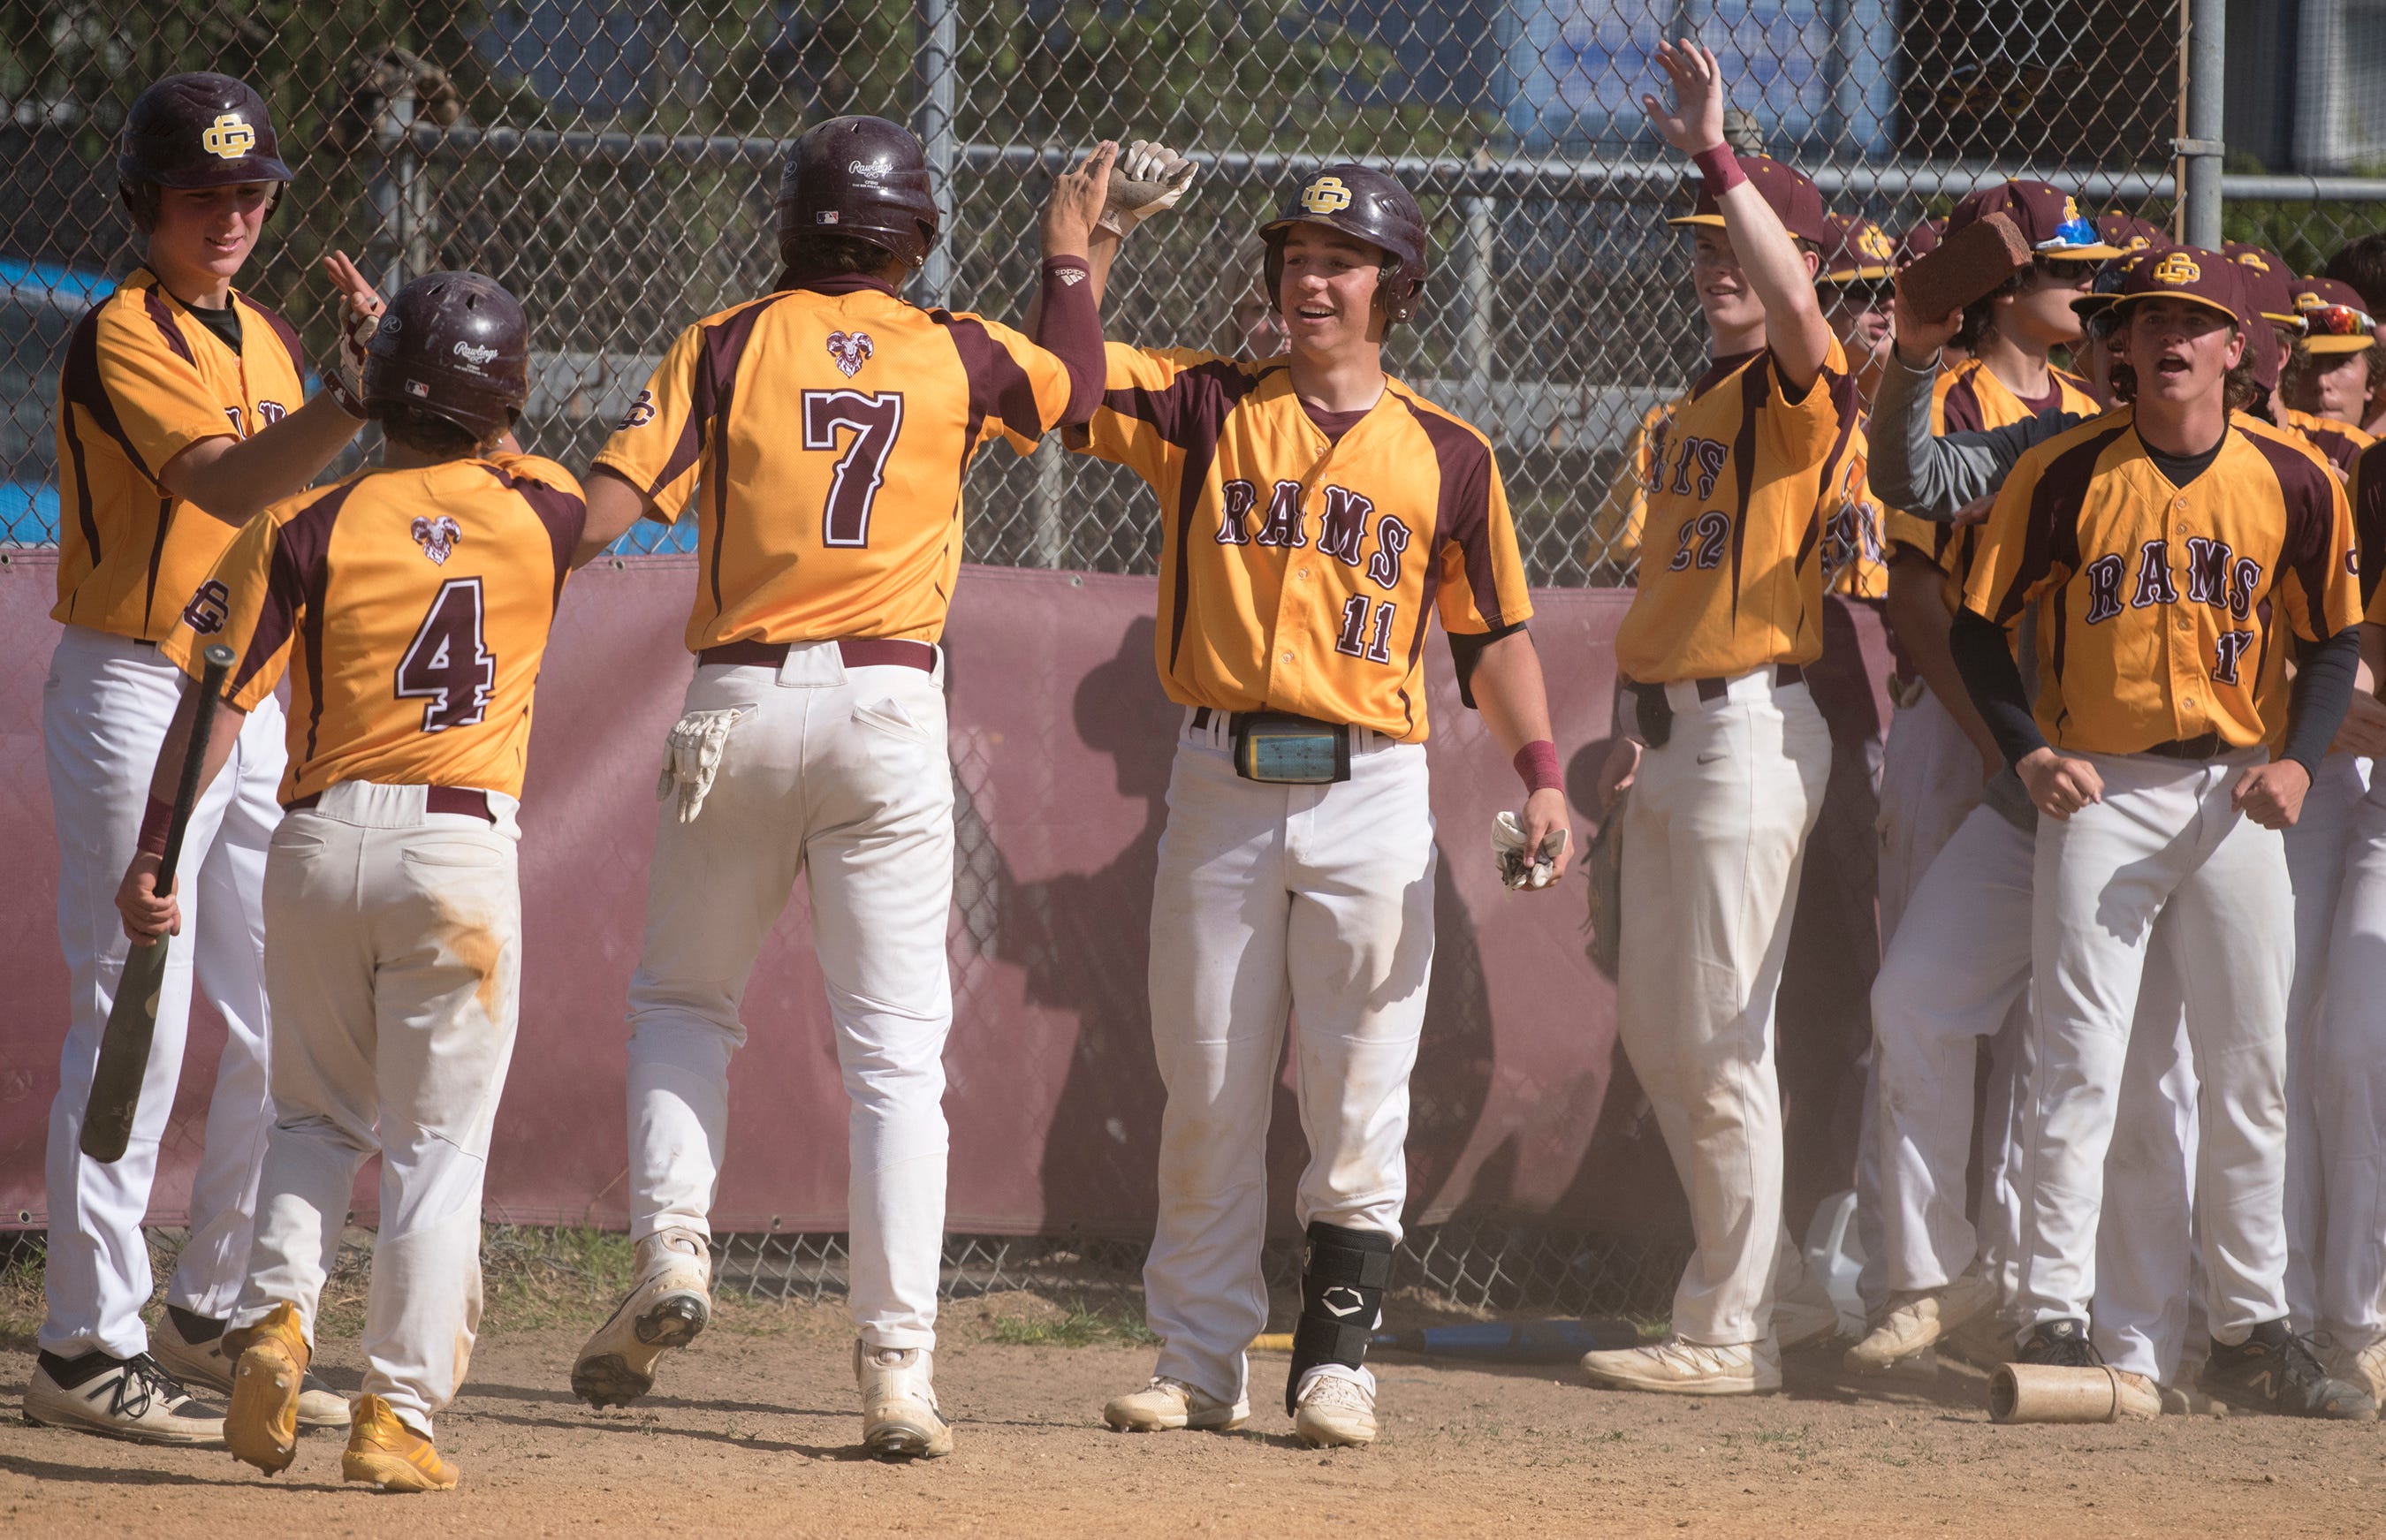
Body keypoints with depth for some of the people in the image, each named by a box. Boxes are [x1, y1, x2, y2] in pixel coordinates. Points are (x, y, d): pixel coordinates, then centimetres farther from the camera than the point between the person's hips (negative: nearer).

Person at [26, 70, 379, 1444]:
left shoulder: (269, 340, 14)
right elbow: (219, 483, -29)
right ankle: (89, 1351, -6)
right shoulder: (122, 337, -12)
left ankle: (212, 1319, 21)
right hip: (134, 698, -8)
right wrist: (359, 396, -42)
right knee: (133, 1025, -9)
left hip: (255, 703, 8)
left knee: (286, 1025, 9)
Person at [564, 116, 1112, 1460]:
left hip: (738, 706, 0)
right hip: (887, 708, 0)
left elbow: (602, 512, -10)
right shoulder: (959, 356, 4)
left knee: (684, 998, 20)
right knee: (898, 1049, 0)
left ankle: (673, 1250, 1)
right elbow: (1079, 391, 27)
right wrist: (1070, 256, 41)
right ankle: (900, 1371, -6)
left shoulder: (727, 347, 0)